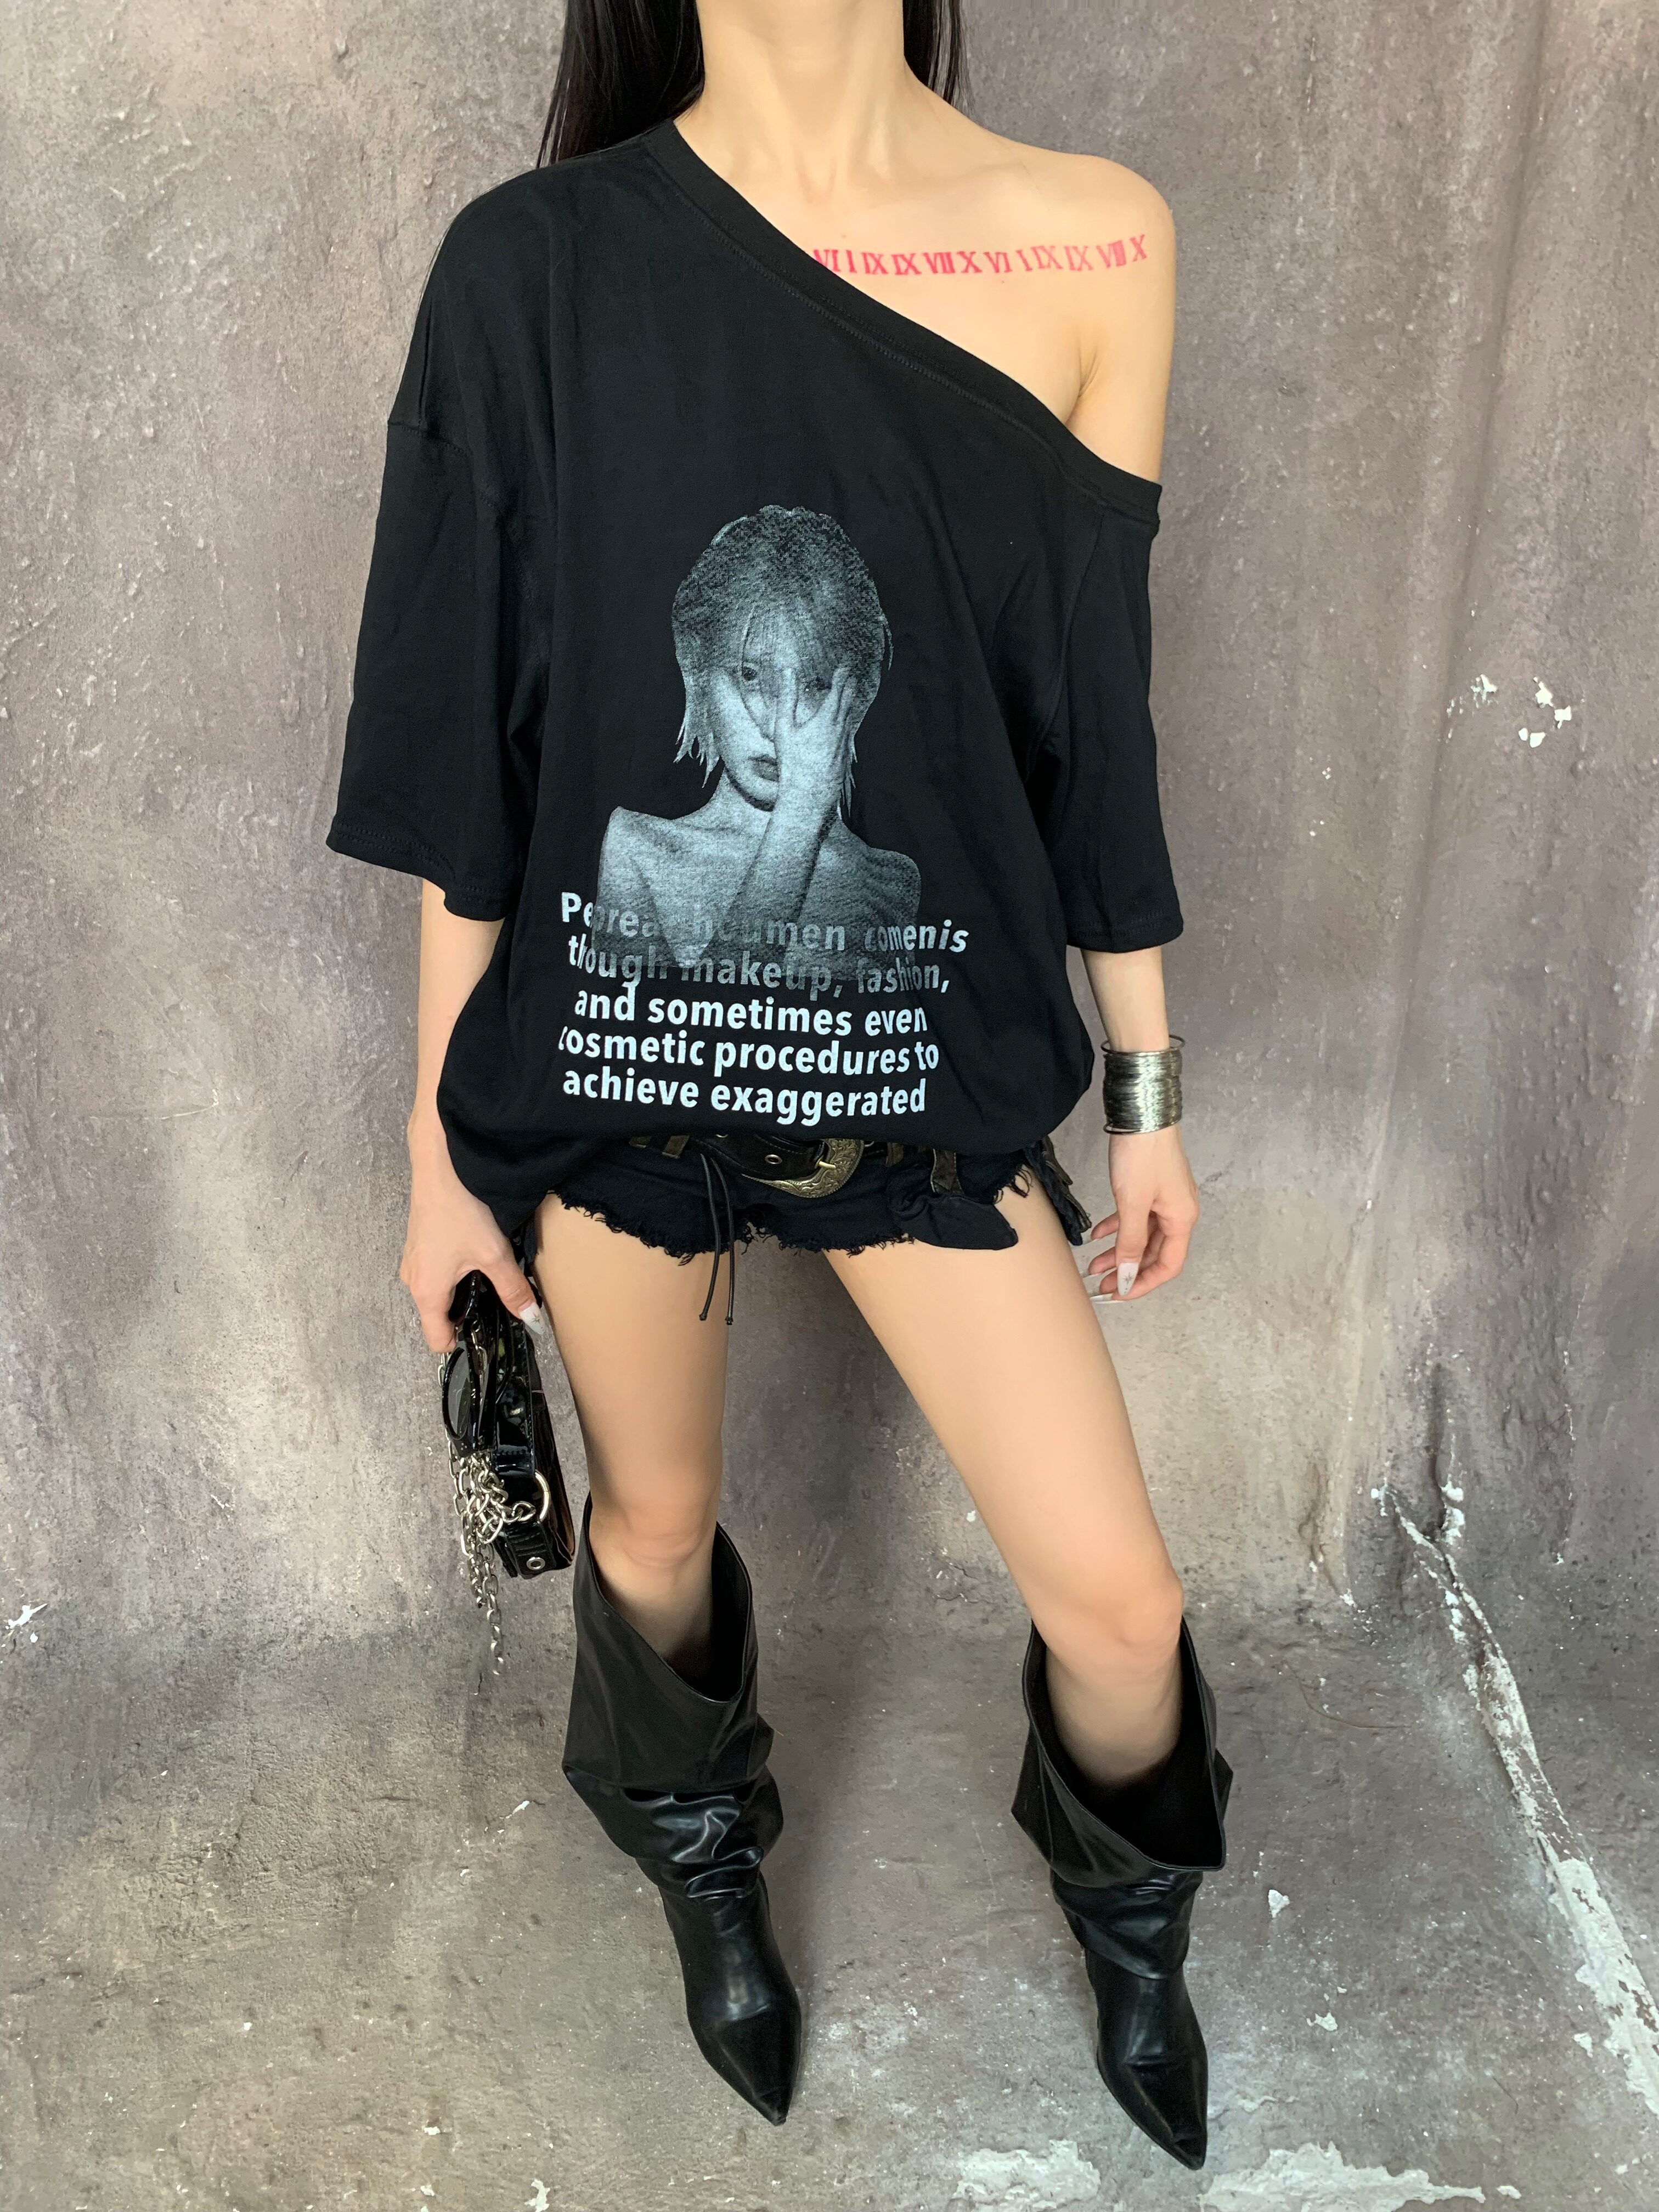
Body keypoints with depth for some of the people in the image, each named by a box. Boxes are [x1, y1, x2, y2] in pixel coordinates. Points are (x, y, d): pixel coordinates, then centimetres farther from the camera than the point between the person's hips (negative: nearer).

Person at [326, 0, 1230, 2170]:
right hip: (611, 1055, 0)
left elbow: (1094, 706, 2)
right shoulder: (539, 264, -7)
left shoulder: (1095, 245, -4)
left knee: (1118, 1598, 7)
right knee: (657, 1527, 20)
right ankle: (705, 1861, 55)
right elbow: (466, 741, -4)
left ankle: (1129, 1914, 45)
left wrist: (1150, 1092, 7)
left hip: (926, 1066, 1)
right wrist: (442, 1143, 0)